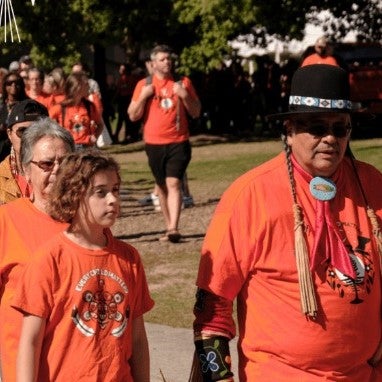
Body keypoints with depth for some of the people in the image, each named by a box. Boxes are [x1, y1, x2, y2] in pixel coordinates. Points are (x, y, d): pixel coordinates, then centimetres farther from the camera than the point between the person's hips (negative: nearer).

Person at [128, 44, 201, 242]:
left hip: (179, 142, -2)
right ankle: (169, 227, 21)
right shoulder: (144, 85, 5)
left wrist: (185, 95, -10)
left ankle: (173, 229, -23)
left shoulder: (183, 83, 6)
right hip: (154, 143, 2)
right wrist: (143, 96, -11)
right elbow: (133, 116, 3)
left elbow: (196, 112, 7)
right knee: (161, 185, 9)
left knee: (173, 183, -15)